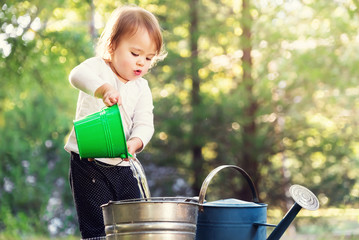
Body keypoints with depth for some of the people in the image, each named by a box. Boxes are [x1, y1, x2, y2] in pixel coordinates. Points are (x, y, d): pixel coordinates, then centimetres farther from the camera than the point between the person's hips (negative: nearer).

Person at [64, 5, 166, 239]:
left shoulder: (142, 88, 9)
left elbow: (145, 123, -2)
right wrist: (104, 89, -47)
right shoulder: (99, 68, -4)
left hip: (122, 166, 5)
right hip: (89, 164, -5)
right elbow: (78, 75, -28)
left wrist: (134, 143, -25)